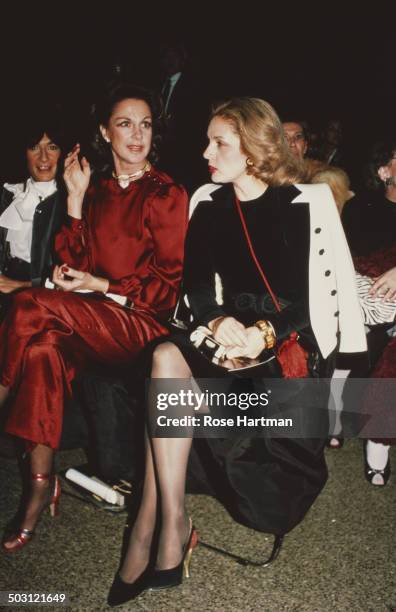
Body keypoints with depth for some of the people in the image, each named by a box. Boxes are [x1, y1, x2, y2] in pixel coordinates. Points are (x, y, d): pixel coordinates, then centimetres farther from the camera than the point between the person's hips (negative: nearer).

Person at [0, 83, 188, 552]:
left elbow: (170, 284, -4)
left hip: (144, 321, -5)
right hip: (92, 320, 5)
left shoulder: (167, 195, -1)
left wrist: (101, 285, -11)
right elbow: (73, 264, 10)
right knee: (43, 348, -29)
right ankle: (41, 484, -20)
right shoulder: (97, 190, 16)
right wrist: (76, 200, 1)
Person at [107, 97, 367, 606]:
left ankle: (150, 526, -16)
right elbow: (196, 282, 5)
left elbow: (324, 290, -9)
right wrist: (217, 319, -18)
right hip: (233, 331, 4)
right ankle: (170, 528, -26)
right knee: (168, 356, -30)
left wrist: (266, 331, -24)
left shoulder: (304, 205, -2)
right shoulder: (208, 204, 11)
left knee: (169, 361, -29)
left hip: (293, 339, -4)